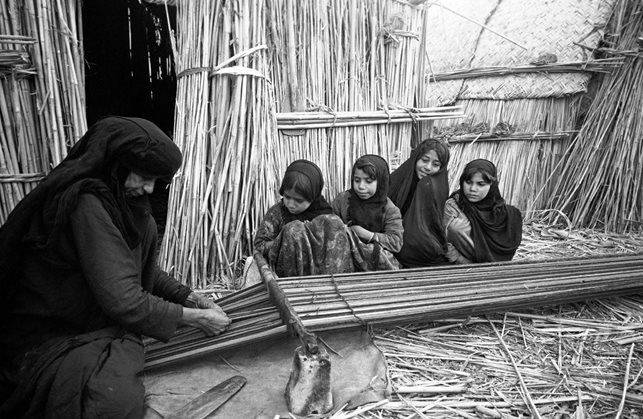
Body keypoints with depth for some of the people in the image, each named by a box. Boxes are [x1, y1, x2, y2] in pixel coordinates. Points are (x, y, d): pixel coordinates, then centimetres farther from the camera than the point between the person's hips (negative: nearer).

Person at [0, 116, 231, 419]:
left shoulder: (121, 200, 3)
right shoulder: (85, 204, -26)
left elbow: (146, 269, 11)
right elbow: (122, 300, -30)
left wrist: (189, 297, -3)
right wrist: (195, 318, -20)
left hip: (103, 323, 10)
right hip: (54, 339, -10)